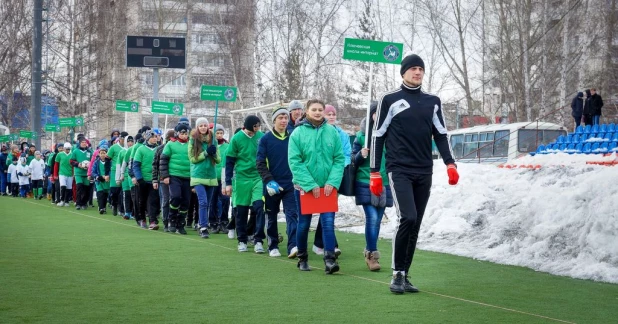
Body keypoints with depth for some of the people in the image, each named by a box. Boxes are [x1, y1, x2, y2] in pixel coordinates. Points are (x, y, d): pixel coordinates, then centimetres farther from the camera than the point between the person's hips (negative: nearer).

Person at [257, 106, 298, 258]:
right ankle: (273, 246, 20)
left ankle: (293, 246, -19)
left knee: (292, 214, -11)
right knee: (272, 217, 9)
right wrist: (269, 181, -16)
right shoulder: (266, 139, -1)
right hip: (272, 185, -1)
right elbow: (260, 163, -5)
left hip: (291, 184, 1)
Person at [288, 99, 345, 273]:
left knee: (328, 222, -8)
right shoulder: (298, 133, -5)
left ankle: (330, 259, -9)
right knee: (304, 223, 10)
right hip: (304, 186, -1)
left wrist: (332, 182, -11)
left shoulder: (332, 132, 0)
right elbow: (295, 162, -9)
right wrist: (310, 184, -15)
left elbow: (339, 159, 1)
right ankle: (302, 258, 25)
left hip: (328, 187, 1)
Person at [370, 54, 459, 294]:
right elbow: (378, 136, 1)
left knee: (415, 226, 4)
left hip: (424, 173, 5)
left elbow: (440, 135, 15)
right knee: (407, 218, -19)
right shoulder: (390, 100, 0)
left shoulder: (432, 102, 13)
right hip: (399, 171, -5)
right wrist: (375, 173, -2)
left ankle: (404, 276, 12)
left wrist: (450, 164, -1)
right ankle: (397, 274, -8)